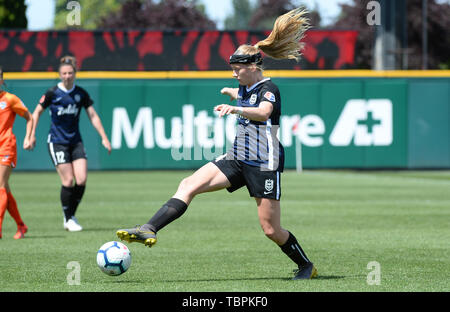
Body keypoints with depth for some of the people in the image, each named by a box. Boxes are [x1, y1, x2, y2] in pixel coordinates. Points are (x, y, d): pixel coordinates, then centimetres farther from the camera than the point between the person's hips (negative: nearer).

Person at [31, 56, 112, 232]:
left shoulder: (81, 94, 2)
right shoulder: (52, 93, -7)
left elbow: (92, 116, 7)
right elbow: (37, 112, 4)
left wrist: (104, 138, 2)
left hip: (76, 141, 4)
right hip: (57, 142, -3)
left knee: (81, 180, -8)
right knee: (68, 181, -10)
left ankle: (72, 215, 11)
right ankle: (68, 220, 5)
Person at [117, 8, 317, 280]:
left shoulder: (268, 89, -14)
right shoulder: (247, 87, 10)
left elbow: (263, 112, -38)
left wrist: (235, 109, -54)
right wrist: (231, 93, 57)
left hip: (265, 164, -8)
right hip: (237, 159, 8)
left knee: (271, 229, -3)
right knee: (188, 186, -12)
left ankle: (306, 266, 20)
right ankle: (149, 230, -20)